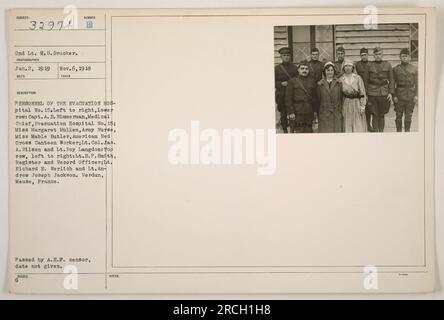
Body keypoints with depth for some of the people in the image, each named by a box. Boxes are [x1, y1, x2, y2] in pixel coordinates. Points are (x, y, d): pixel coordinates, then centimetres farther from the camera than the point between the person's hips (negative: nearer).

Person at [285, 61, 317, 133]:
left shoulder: (312, 82, 11)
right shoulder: (292, 82, 0)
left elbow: (314, 98, 14)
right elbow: (288, 99, -5)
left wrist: (315, 111, 8)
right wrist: (290, 112, -12)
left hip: (309, 113, 4)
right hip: (297, 113, -4)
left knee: (309, 130, 7)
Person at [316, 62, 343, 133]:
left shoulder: (339, 83, 6)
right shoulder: (320, 84, 3)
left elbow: (342, 99, 7)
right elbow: (317, 100, 4)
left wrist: (341, 113, 2)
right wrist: (317, 115, 2)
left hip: (337, 115, 1)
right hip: (324, 115, -1)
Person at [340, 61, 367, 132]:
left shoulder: (358, 78, -1)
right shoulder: (340, 79, 3)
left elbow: (362, 92, -1)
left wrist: (362, 106, -7)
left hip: (357, 103, -1)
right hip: (346, 104, 1)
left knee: (359, 126, -1)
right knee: (347, 126, 2)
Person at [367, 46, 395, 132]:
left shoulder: (387, 65, 6)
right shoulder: (369, 65, 5)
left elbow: (391, 80, 7)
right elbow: (366, 80, 8)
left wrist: (391, 93, -3)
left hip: (384, 93, 1)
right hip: (372, 93, -1)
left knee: (382, 115, 7)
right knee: (375, 115, 0)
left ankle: (381, 132, 17)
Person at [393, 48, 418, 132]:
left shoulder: (414, 69, 7)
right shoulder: (396, 69, 3)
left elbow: (416, 83, 6)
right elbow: (393, 83, 2)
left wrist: (416, 95, -3)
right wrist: (394, 96, -7)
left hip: (410, 95, 1)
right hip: (399, 95, -1)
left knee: (408, 115, 7)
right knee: (399, 115, 3)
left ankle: (407, 131, 18)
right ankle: (399, 131, 13)